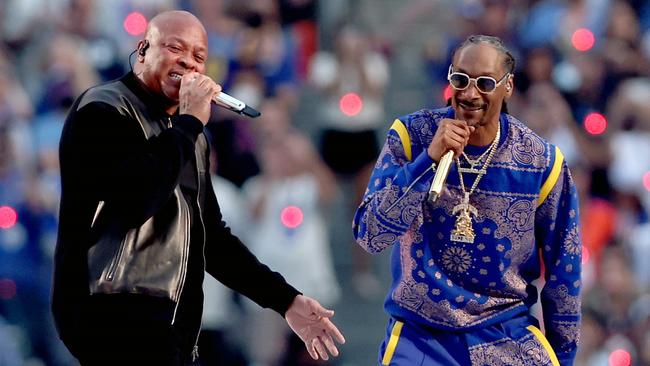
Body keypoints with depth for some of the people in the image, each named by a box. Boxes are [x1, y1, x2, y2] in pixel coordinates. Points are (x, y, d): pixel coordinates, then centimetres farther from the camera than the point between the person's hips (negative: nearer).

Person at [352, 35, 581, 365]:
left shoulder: (541, 162, -6)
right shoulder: (412, 136, -8)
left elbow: (563, 273, 5)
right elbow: (370, 236, -17)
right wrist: (430, 159, -26)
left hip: (508, 337, 1)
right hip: (420, 336, -1)